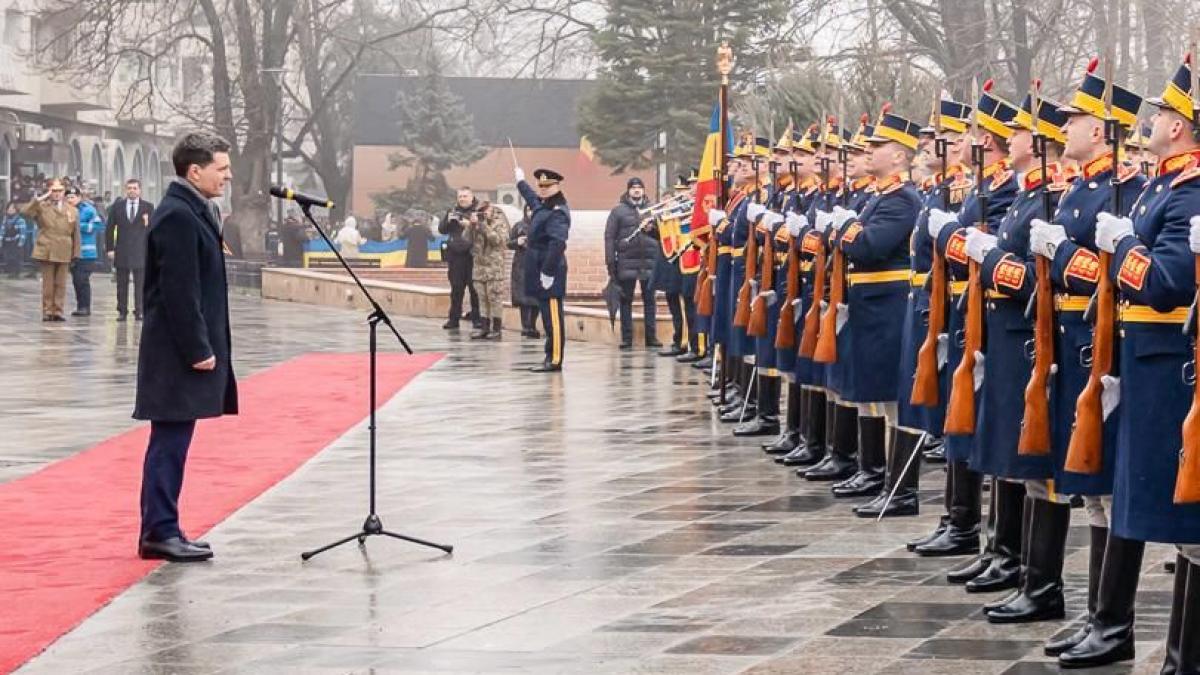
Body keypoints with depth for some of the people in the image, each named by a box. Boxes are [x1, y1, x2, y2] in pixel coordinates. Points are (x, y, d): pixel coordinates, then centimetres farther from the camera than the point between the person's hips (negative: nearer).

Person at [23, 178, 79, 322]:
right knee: (48, 283, 2)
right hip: (46, 251, -2)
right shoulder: (42, 207, 3)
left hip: (64, 253, 2)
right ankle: (47, 311, 7)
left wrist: (75, 254, 4)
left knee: (61, 284, 3)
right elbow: (26, 212, -15)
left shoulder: (72, 211, 9)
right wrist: (41, 198, -15)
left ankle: (58, 311, 7)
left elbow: (76, 234, 10)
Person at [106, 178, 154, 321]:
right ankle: (122, 311, 11)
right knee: (122, 284, 5)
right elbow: (110, 228, 7)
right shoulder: (117, 206, 7)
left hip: (141, 251, -1)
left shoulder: (148, 207, 3)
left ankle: (139, 311, 3)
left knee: (140, 284, -2)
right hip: (122, 252, 1)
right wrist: (110, 248, 0)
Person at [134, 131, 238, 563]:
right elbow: (178, 292, -20)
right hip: (178, 351, -10)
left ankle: (161, 530, 16)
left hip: (185, 349, 10)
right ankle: (160, 532, -2)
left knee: (172, 443, 11)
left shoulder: (192, 212, 15)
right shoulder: (178, 216, -16)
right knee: (170, 442, -5)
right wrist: (198, 350, -19)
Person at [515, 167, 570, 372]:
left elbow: (557, 244, -25)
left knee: (552, 316, -7)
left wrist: (548, 272, -27)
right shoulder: (542, 205, 13)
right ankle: (551, 357, 16)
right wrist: (520, 182, 55)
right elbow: (532, 197, 39)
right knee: (548, 315, 12)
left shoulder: (558, 212, -17)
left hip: (549, 271, -10)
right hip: (540, 270, 10)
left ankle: (555, 360, -6)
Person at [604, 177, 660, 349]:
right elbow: (609, 236, -1)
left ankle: (651, 336, 10)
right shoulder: (618, 210, 3)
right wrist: (610, 262, -7)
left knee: (649, 300, 5)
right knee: (626, 301, 2)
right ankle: (626, 338, 5)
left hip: (649, 262, 2)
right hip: (627, 262, -2)